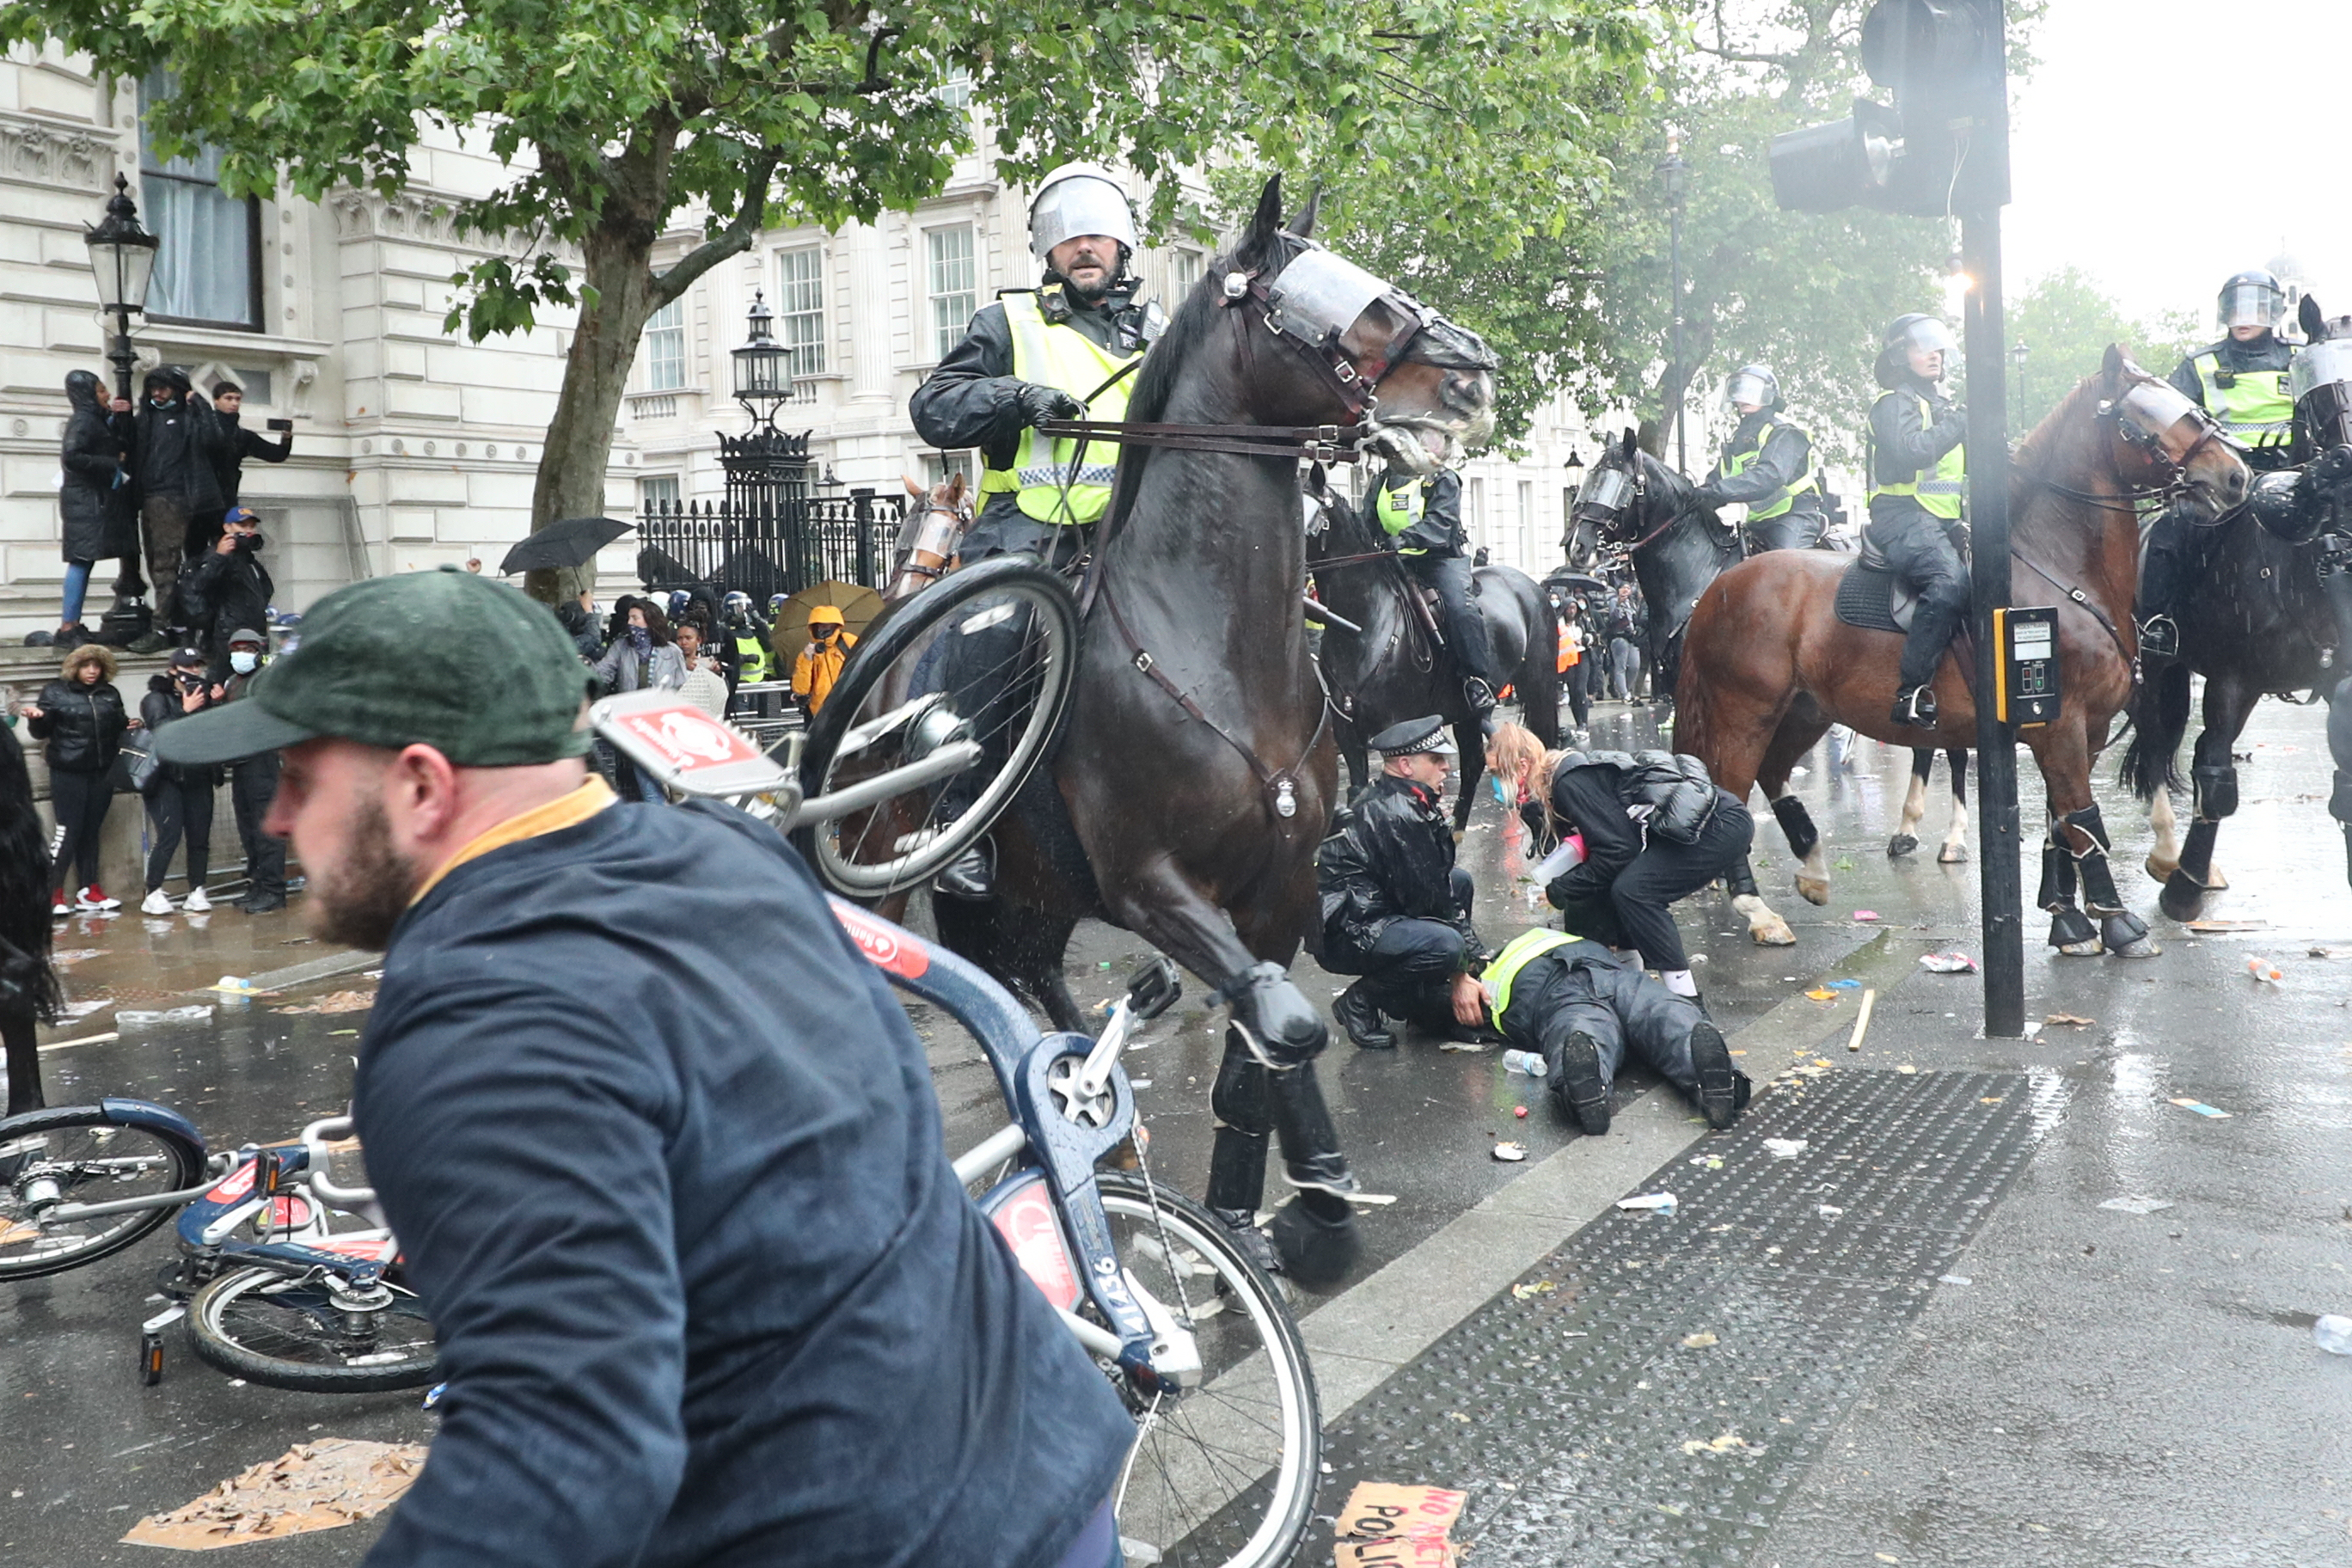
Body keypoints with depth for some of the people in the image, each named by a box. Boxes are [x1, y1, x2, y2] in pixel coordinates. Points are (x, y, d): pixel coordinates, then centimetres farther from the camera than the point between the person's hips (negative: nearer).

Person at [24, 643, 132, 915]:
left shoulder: (110, 694, 11)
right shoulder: (55, 692, -1)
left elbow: (118, 727, 21)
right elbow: (41, 732, -4)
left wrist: (129, 724, 0)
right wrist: (37, 717, -24)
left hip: (102, 772, 5)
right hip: (68, 773, -5)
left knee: (91, 832, 11)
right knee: (68, 832, -8)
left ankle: (88, 891, 17)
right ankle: (52, 894, -2)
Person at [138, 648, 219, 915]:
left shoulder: (204, 696, 13)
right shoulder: (157, 698, 2)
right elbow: (160, 729, -15)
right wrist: (185, 711, -24)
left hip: (198, 779, 4)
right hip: (166, 778, -4)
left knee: (199, 837, 1)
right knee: (170, 836, -13)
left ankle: (196, 892, 7)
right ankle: (153, 894, -5)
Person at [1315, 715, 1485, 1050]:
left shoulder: (1385, 800, 10)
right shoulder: (1399, 817, -21)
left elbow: (1434, 882, 13)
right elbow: (1427, 900, -17)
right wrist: (1460, 974, -8)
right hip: (1345, 933, -11)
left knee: (1460, 880, 16)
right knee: (1445, 946, -32)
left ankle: (1419, 993, 11)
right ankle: (1361, 1001, -8)